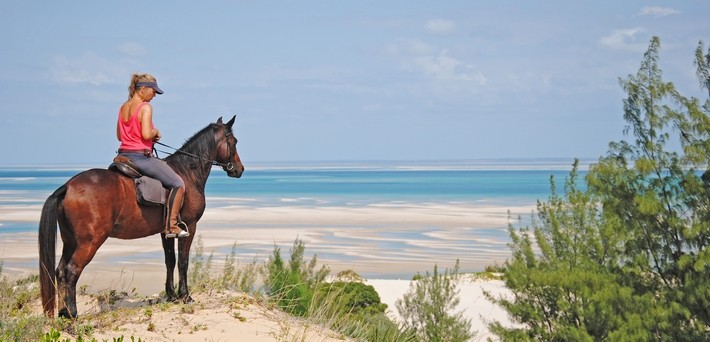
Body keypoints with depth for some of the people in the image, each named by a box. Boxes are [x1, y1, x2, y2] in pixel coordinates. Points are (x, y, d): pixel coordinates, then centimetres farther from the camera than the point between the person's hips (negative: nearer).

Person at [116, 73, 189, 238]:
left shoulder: (123, 107, 12)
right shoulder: (145, 107, -13)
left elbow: (119, 135, 18)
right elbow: (146, 134, -25)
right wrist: (156, 132, -4)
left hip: (124, 155, 9)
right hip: (141, 156, -9)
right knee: (178, 184, 1)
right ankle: (171, 226, -2)